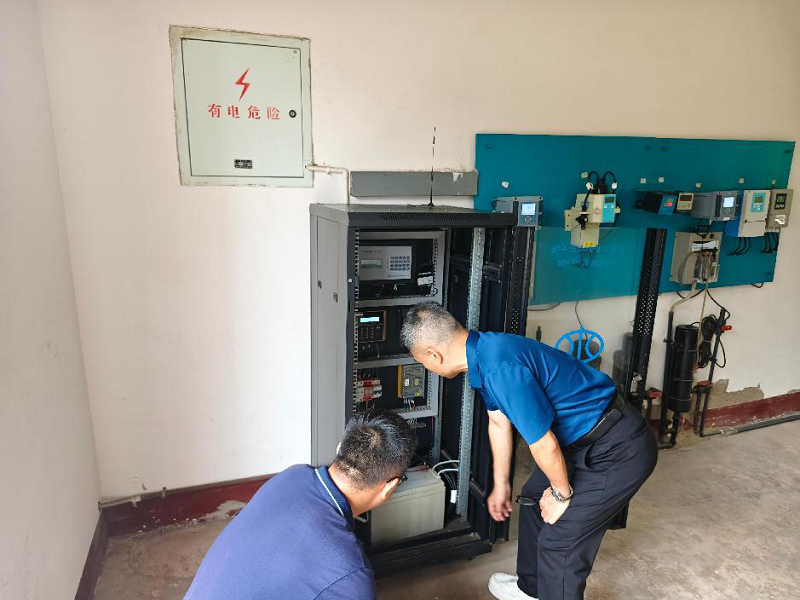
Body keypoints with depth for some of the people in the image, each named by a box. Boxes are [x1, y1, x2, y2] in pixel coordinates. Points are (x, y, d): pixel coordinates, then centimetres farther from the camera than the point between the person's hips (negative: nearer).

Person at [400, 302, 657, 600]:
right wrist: (500, 485, 24)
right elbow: (499, 421, 13)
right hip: (586, 440, 10)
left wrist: (561, 494, -5)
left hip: (620, 451, -10)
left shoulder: (500, 367, -31)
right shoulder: (483, 350, 0)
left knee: (559, 540, -3)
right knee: (534, 498, 22)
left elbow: (544, 445, -25)